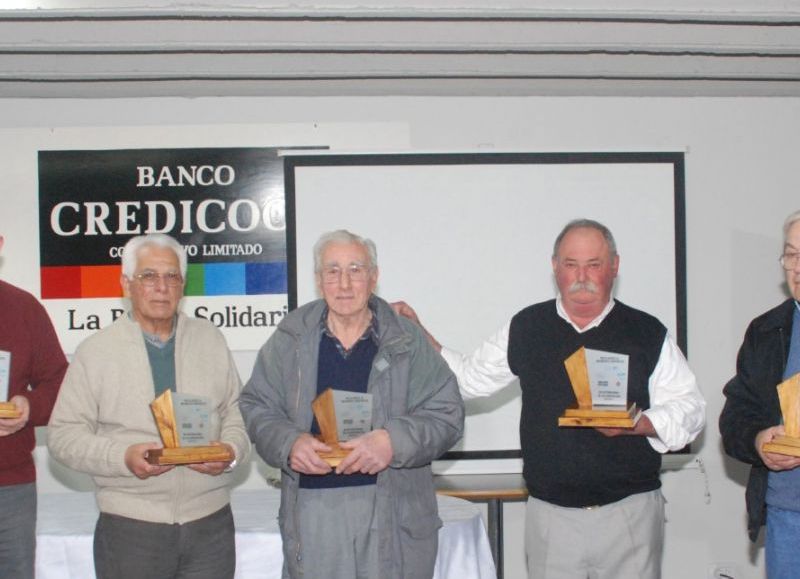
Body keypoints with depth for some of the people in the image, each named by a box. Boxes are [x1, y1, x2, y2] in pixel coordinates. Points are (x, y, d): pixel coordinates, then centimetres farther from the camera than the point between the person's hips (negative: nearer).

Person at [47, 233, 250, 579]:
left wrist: (230, 450, -9)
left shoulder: (210, 340, 10)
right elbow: (63, 435, -1)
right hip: (129, 529, -2)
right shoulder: (95, 351, 1)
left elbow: (237, 413, 12)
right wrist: (123, 457, -16)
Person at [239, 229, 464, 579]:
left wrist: (393, 441, -17)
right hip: (312, 508, 1)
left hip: (393, 513, 0)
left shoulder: (407, 341, 3)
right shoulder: (291, 339, 7)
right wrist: (288, 442, -12)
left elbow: (446, 414, 1)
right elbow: (255, 407, 9)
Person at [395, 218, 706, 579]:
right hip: (551, 513, 1)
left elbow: (690, 409, 2)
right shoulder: (526, 329, 7)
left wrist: (634, 424, -16)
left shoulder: (647, 333, 2)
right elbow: (468, 379, 13)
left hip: (630, 510, -1)